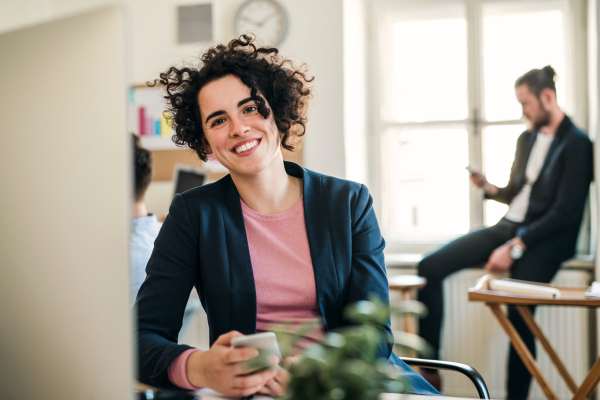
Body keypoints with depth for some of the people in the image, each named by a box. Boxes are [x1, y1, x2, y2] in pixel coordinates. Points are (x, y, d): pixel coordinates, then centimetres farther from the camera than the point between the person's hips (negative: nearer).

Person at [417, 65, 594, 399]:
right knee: (430, 267, -9)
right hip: (508, 227, 7)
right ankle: (430, 369, -7)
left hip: (543, 243, -7)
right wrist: (489, 188, 1)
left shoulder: (576, 144, -9)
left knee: (519, 319, -20)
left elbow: (565, 212, -16)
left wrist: (515, 247, -20)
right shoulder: (527, 139, 16)